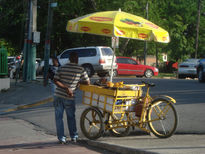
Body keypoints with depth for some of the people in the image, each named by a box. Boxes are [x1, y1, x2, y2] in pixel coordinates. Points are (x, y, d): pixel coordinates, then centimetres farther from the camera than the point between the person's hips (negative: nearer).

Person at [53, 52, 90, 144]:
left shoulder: (62, 68, 2)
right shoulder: (80, 70, -3)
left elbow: (55, 81, -6)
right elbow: (87, 82, 1)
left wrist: (66, 88, -9)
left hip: (58, 95, 1)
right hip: (69, 98, -1)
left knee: (59, 117, 8)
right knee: (71, 117, 17)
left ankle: (61, 138, 8)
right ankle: (74, 137, 22)